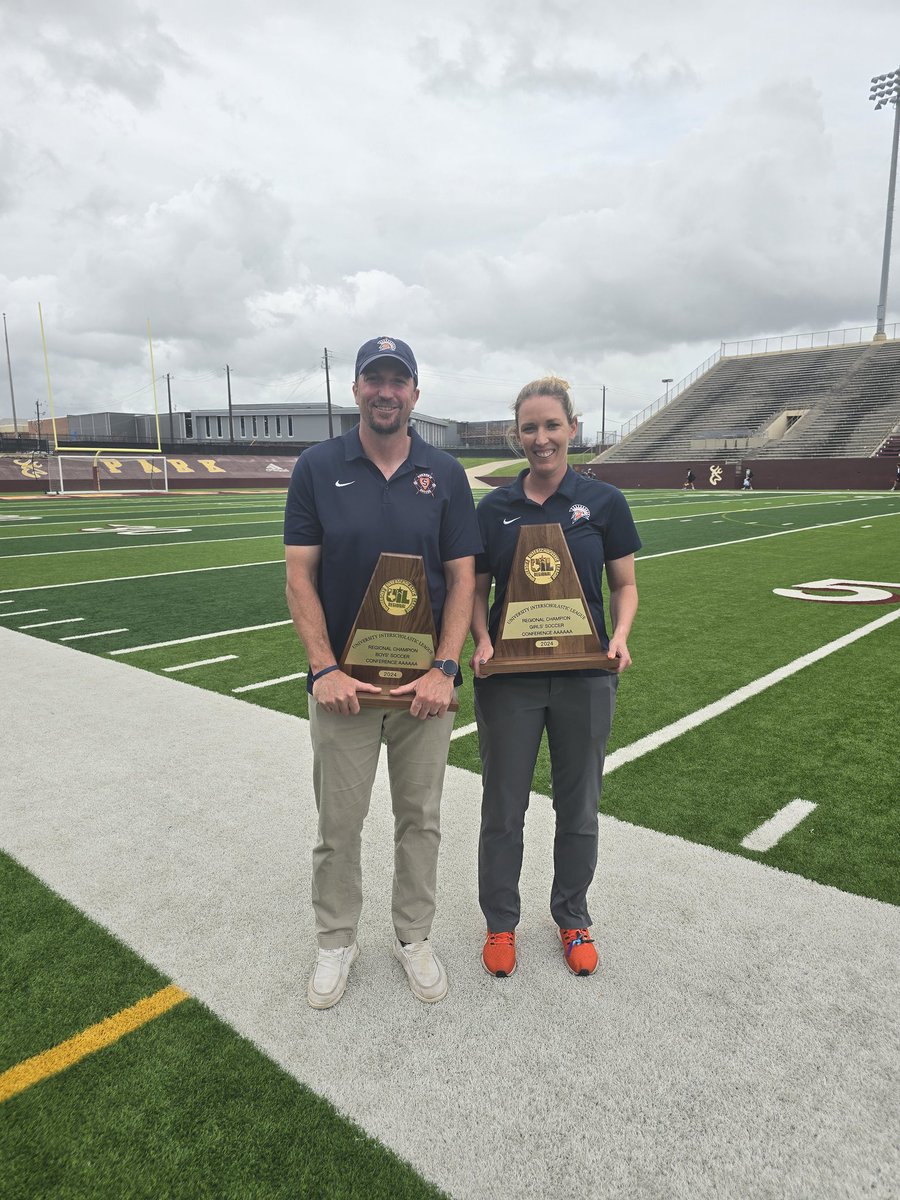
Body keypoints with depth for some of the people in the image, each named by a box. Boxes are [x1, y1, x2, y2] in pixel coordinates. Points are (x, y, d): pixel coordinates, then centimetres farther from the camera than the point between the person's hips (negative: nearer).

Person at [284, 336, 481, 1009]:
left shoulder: (445, 474, 1)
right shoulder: (318, 467, -1)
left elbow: (462, 579, 0)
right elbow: (300, 576, -3)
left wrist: (444, 670, -11)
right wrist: (324, 670, -12)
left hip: (424, 682, 1)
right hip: (343, 683, -1)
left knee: (421, 819, 13)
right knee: (338, 823, 11)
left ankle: (414, 937, 34)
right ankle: (337, 942, 33)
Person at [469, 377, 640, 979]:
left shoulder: (604, 501, -3)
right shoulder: (495, 507, 1)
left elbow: (625, 585, 3)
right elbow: (478, 590, 6)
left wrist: (620, 636, -15)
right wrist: (482, 640, -12)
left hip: (584, 679, 0)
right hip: (509, 679, 1)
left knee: (579, 805, 14)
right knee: (503, 806, 10)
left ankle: (573, 919, 38)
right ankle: (501, 922, 32)